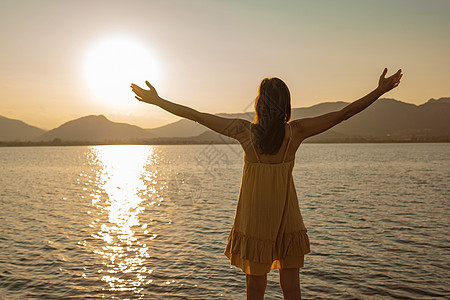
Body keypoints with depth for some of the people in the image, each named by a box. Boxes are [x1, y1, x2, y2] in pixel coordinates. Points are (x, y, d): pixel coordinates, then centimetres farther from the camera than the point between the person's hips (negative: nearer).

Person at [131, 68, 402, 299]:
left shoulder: (246, 131, -13)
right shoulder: (295, 132, -10)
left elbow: (195, 115, -7)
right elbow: (344, 113, -5)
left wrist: (157, 100, 2)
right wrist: (380, 91, 4)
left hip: (254, 223, -1)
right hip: (288, 222, 1)